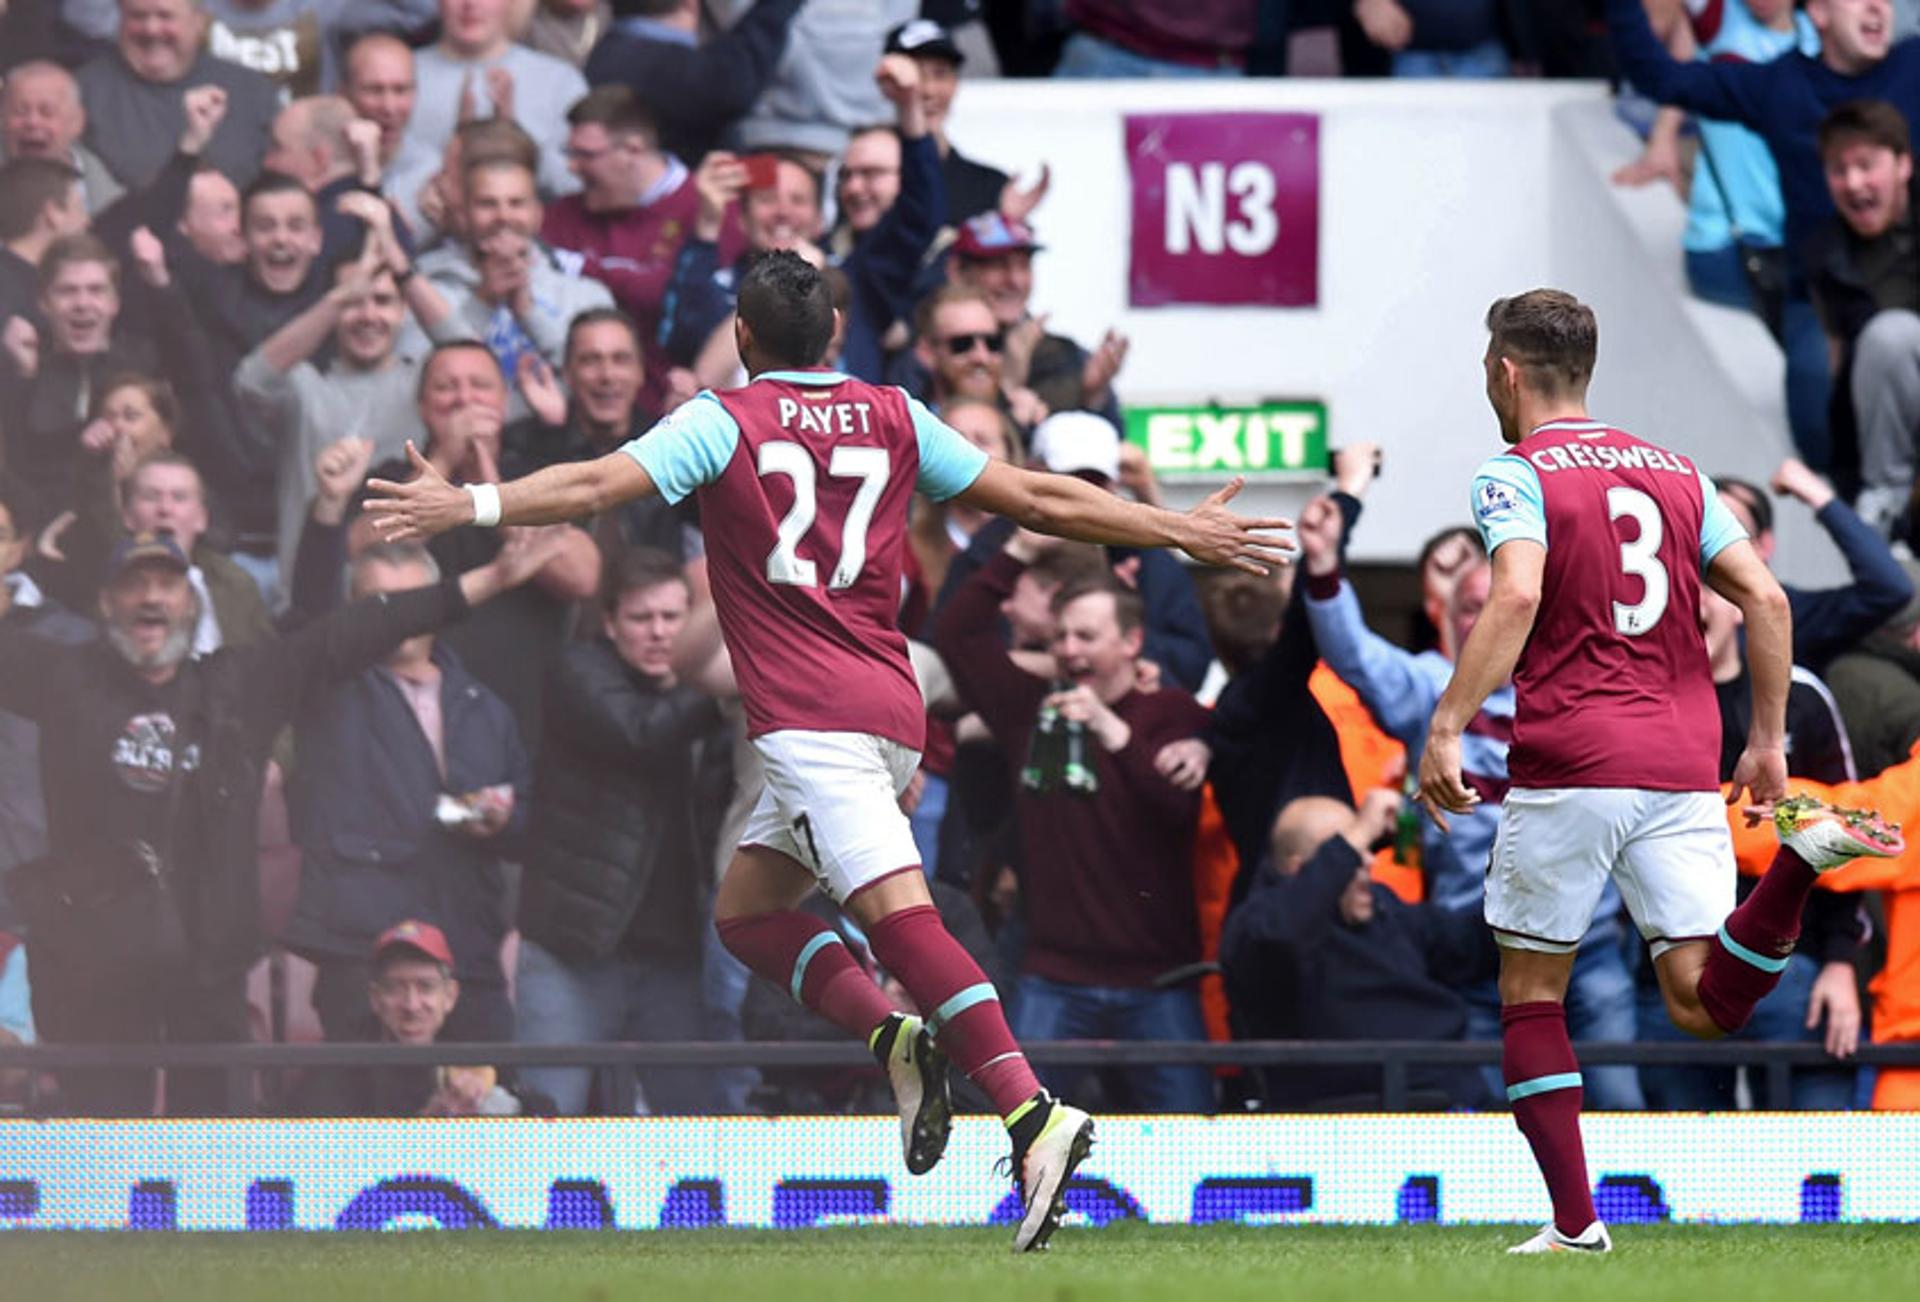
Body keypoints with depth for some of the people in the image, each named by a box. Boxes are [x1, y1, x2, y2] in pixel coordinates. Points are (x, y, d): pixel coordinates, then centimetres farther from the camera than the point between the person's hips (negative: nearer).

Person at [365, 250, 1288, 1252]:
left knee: (898, 912, -19)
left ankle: (1031, 1112, -35)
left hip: (808, 715, -7)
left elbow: (597, 484, -11)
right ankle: (893, 1035, -6)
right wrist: (1182, 532, 25)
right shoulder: (893, 419, 16)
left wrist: (469, 505, -11)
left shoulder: (722, 423, 2)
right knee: (746, 911, 17)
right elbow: (1038, 500, 17)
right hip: (889, 710, 7)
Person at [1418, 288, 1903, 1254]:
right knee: (1703, 1004, -5)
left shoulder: (1515, 477, -1)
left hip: (1568, 766, -4)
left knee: (1530, 995, 10)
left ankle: (1574, 1222, 4)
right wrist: (1768, 741, 15)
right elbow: (1766, 600, 10)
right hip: (1683, 766, 4)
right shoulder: (1675, 474, 17)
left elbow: (1517, 597, -20)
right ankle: (1802, 849, -27)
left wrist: (1446, 729, -23)